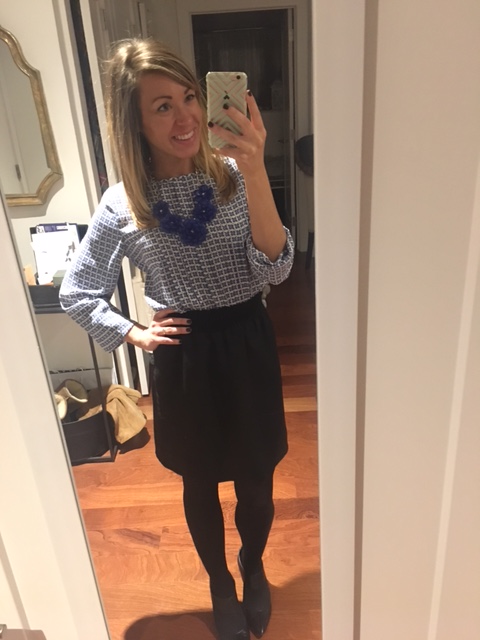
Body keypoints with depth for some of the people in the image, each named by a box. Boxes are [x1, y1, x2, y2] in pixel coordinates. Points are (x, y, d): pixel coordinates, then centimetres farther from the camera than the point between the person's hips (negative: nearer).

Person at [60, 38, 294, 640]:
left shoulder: (232, 176, -9)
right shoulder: (122, 205, -8)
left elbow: (275, 268, -22)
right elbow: (75, 294, 3)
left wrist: (256, 173, -33)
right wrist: (133, 333, -4)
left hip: (247, 344, 1)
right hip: (183, 357, 0)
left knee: (255, 480, 17)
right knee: (200, 484, 20)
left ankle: (253, 568, 52)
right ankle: (220, 583, 51)